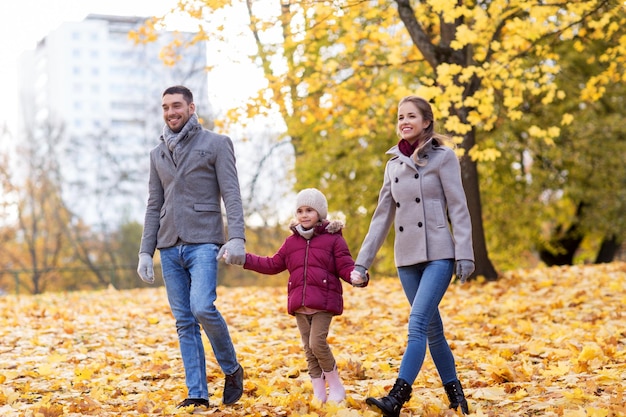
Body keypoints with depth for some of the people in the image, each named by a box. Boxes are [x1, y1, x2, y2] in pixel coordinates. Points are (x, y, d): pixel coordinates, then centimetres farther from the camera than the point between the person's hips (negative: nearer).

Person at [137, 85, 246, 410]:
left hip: (203, 242, -5)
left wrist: (236, 238, -18)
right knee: (184, 322, 3)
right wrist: (145, 252, 10)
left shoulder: (216, 144, 2)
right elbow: (154, 207, 17)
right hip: (169, 247, 5)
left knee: (202, 307, -21)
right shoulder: (158, 154, 17)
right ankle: (197, 394, 6)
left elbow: (231, 195, -5)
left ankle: (232, 369, 2)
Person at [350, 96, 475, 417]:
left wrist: (464, 255, -14)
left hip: (438, 254, -6)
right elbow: (382, 216, 15)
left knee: (418, 323, -17)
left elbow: (458, 209, -6)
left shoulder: (443, 157, -1)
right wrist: (361, 262, 12)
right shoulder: (393, 164, 14)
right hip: (407, 258, 6)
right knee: (432, 328, 9)